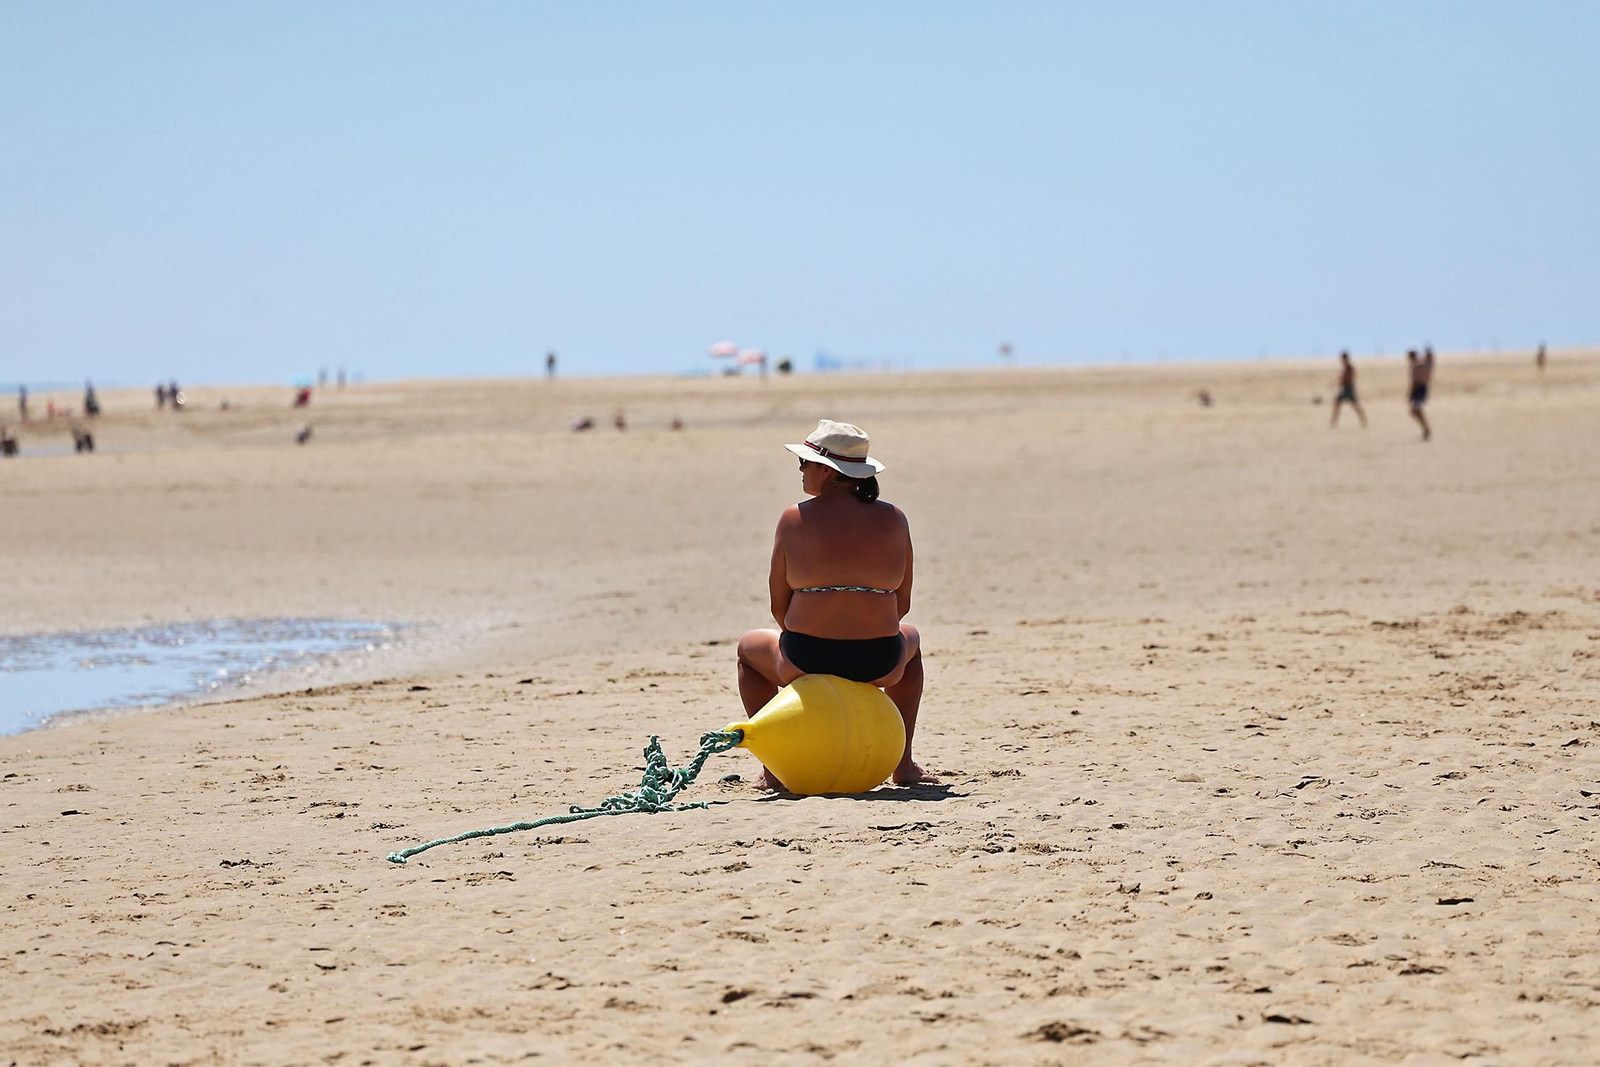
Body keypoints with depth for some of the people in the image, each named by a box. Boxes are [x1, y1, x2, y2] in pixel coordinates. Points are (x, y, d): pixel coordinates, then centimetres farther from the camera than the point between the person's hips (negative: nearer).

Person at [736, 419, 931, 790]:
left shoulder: (794, 518, -6)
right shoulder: (892, 519, 1)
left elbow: (779, 604, 1)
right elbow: (902, 603, 7)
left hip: (805, 663, -2)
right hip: (879, 667, 2)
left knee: (749, 646, 34)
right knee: (909, 637, 40)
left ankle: (772, 768, 25)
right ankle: (904, 765, 37)